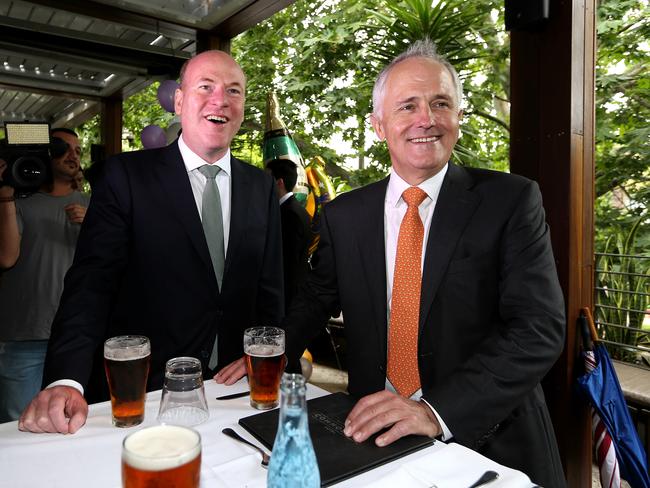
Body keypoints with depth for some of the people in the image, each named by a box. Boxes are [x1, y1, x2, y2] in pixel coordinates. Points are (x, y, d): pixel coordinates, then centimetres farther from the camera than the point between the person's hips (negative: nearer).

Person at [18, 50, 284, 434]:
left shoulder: (262, 187, 3)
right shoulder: (126, 175, -7)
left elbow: (269, 289, 6)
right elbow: (92, 282, -13)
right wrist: (66, 381, -25)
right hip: (138, 393, -3)